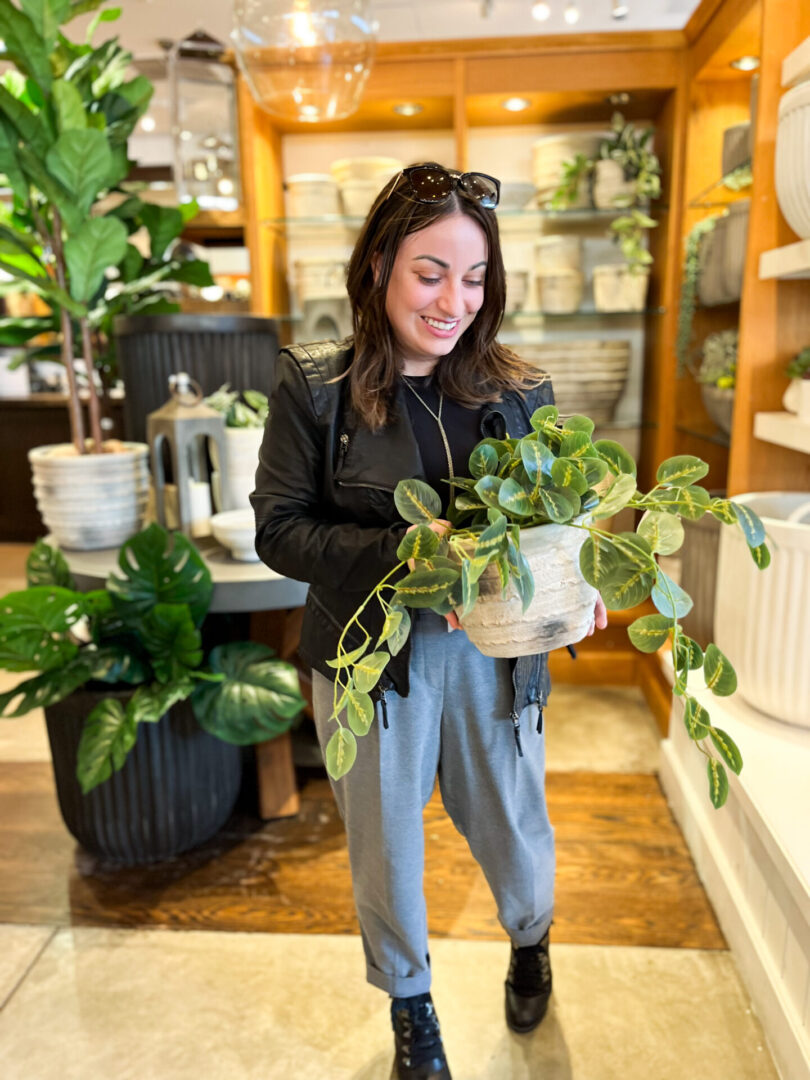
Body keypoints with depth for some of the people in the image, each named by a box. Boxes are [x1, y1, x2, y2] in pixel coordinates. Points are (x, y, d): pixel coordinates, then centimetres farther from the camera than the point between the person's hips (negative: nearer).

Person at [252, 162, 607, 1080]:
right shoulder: (314, 385, -9)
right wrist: (401, 552, -25)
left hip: (493, 653, 2)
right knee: (385, 843, 18)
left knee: (513, 826, 20)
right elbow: (279, 530, -11)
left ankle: (530, 941, 59)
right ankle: (409, 1001, 51)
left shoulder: (519, 392, -2)